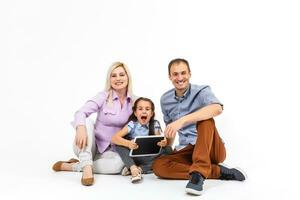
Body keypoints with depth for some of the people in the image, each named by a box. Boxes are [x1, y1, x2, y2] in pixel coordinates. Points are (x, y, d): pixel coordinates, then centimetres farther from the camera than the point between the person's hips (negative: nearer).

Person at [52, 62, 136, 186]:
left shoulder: (134, 101, 1)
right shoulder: (103, 96, -10)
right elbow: (81, 113, -25)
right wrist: (80, 127, -47)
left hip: (109, 150, 3)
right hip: (90, 146, -3)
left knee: (120, 164, -32)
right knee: (87, 122, -32)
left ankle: (70, 166, -17)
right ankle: (86, 167, -37)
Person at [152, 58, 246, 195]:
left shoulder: (202, 91, -9)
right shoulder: (165, 100, 8)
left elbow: (217, 109, -33)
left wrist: (182, 120, -41)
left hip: (211, 149, -4)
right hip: (186, 151, 5)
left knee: (205, 118, -31)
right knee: (158, 166, -23)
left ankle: (198, 173, -39)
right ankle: (218, 171, -21)